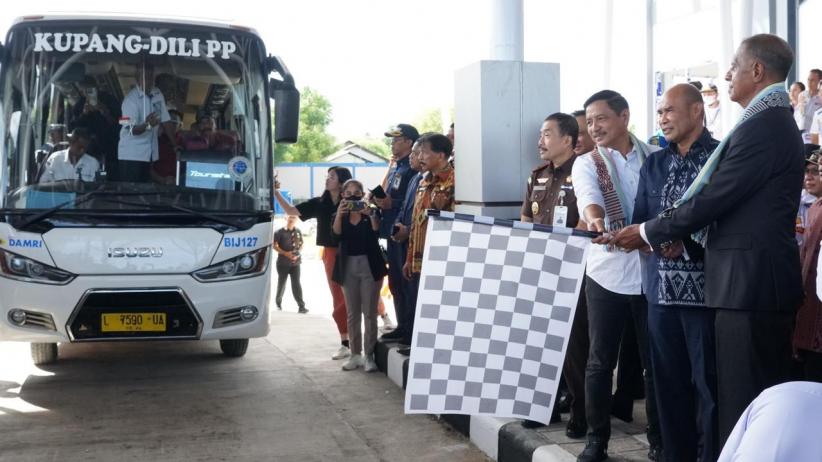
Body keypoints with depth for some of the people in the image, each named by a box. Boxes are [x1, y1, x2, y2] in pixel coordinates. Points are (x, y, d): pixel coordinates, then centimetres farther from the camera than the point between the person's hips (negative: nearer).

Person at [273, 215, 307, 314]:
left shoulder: (298, 232, 8)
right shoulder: (280, 232, -3)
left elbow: (301, 245, 15)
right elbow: (274, 245, -5)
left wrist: (297, 254, -4)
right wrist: (285, 253, -17)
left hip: (295, 262, 2)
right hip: (282, 262, -2)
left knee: (296, 284, -6)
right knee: (281, 283, 9)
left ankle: (301, 306, -12)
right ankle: (278, 302, 29)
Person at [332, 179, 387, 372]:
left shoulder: (372, 212, 2)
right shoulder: (340, 216, 8)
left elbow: (377, 231, -16)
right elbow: (336, 233, -12)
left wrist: (371, 215, -33)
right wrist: (339, 214, -28)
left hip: (369, 265, -3)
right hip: (348, 266, 3)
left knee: (369, 313, -2)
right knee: (352, 313, 8)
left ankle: (369, 355, 2)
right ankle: (355, 354, 15)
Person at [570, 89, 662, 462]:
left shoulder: (656, 157, 6)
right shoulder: (586, 163, 1)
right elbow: (588, 196, -20)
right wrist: (595, 220, -41)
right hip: (607, 275, -1)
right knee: (600, 361, 4)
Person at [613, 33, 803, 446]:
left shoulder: (763, 126, -17)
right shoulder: (774, 122, 16)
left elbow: (712, 199, -18)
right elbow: (726, 199, 16)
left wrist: (648, 232, -5)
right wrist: (659, 231, 12)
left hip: (749, 281, -10)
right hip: (757, 277, 10)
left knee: (742, 401, -3)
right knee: (765, 397, 17)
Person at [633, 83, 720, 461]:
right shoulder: (654, 163, 15)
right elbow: (640, 220, 14)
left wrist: (685, 243, -16)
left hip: (705, 287, -5)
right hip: (662, 287, 5)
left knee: (709, 385, -1)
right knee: (669, 383, 10)